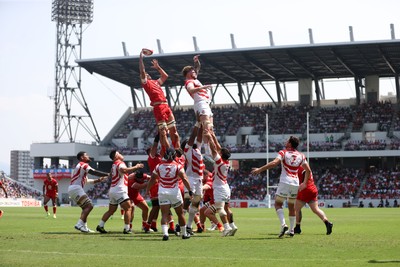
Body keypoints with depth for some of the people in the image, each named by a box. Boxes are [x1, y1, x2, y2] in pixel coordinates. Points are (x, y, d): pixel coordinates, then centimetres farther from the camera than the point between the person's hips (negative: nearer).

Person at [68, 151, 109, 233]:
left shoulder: (82, 166, 26)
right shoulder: (83, 165, -5)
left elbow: (86, 180, 34)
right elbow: (94, 172, -17)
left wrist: (98, 180, 26)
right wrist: (107, 175, -14)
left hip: (72, 189, 10)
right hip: (75, 188, -10)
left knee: (85, 207, 14)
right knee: (89, 205, -15)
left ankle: (84, 227, 10)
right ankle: (79, 224, -23)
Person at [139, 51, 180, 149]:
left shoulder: (156, 82, 27)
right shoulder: (145, 82, 7)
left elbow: (165, 76, 39)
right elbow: (142, 71, -6)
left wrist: (157, 67, 35)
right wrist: (141, 58, -4)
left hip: (166, 106, 8)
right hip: (158, 107, -8)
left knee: (173, 130, 6)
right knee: (163, 132, -9)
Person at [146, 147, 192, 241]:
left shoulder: (159, 166, 2)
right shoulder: (178, 166, -4)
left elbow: (152, 180, 7)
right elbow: (184, 179, -14)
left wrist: (147, 191, 19)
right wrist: (190, 190, -10)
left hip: (162, 192, 1)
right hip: (174, 191, -1)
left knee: (164, 214, -2)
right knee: (180, 214, 14)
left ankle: (165, 233, -22)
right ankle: (184, 234, 24)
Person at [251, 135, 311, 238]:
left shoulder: (283, 153, -2)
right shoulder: (301, 156, 12)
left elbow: (274, 163, -17)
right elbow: (308, 170, 12)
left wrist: (260, 169, -16)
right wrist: (304, 183, 21)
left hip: (285, 182, -5)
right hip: (295, 184, 5)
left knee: (278, 204, 4)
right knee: (291, 206, 17)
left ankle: (283, 224, -18)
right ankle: (292, 230, 18)